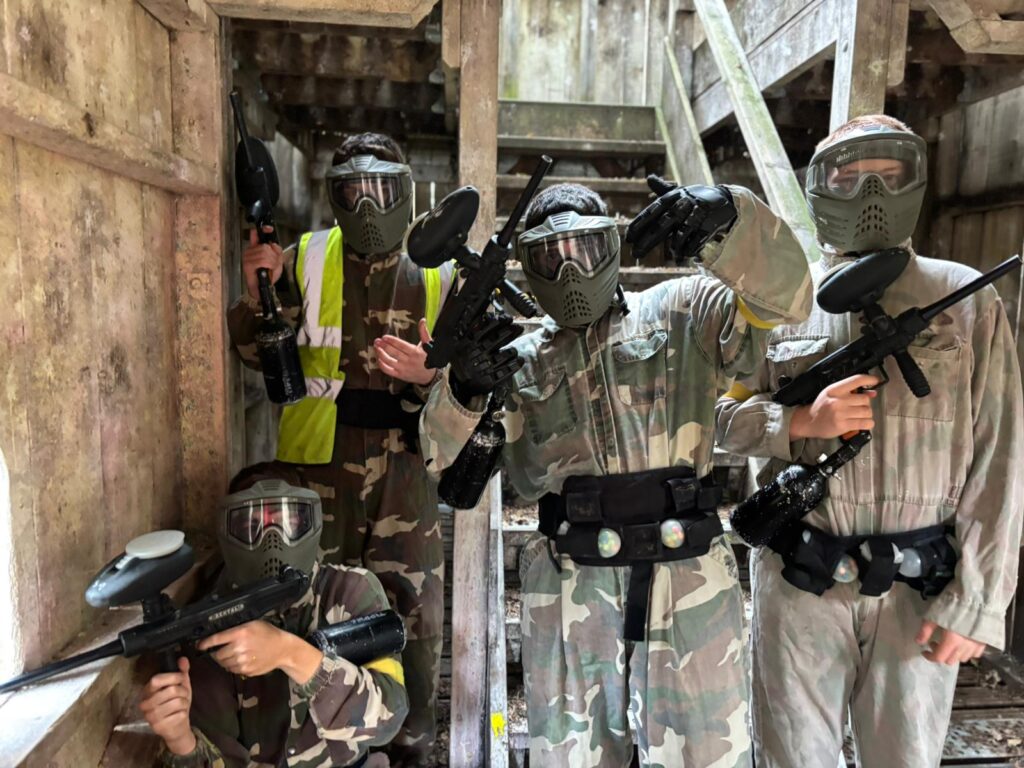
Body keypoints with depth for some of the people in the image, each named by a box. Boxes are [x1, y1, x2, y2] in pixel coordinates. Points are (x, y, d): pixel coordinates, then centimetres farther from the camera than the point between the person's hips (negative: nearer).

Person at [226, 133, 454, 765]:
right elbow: (260, 355, 6)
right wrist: (257, 294, -12)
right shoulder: (305, 261, 1)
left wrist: (424, 376, -17)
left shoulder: (436, 275, 3)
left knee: (413, 606, 8)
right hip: (320, 458, 0)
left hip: (404, 462, 1)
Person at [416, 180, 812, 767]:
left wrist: (729, 216, -24)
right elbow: (450, 464, 10)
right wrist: (463, 387, -11)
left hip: (689, 583, -1)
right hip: (569, 592, 2)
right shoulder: (523, 360, 13)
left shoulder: (683, 314, 8)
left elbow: (783, 296, -7)